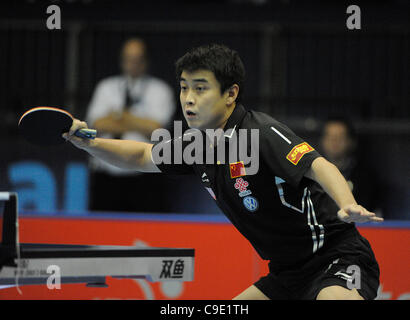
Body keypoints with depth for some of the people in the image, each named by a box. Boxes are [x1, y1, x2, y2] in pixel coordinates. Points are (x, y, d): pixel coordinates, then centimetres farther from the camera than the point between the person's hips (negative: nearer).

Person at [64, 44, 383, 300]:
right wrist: (89, 143, 8)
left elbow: (319, 166, -33)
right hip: (288, 274, 9)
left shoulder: (261, 132, -19)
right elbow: (142, 156, 24)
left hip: (336, 259, -9)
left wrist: (348, 207, -52)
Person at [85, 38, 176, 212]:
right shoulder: (106, 87, 14)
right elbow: (98, 124, -1)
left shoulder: (159, 90, 6)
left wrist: (119, 115, -4)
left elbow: (155, 128, -8)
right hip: (106, 175, 2)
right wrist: (139, 125, -8)